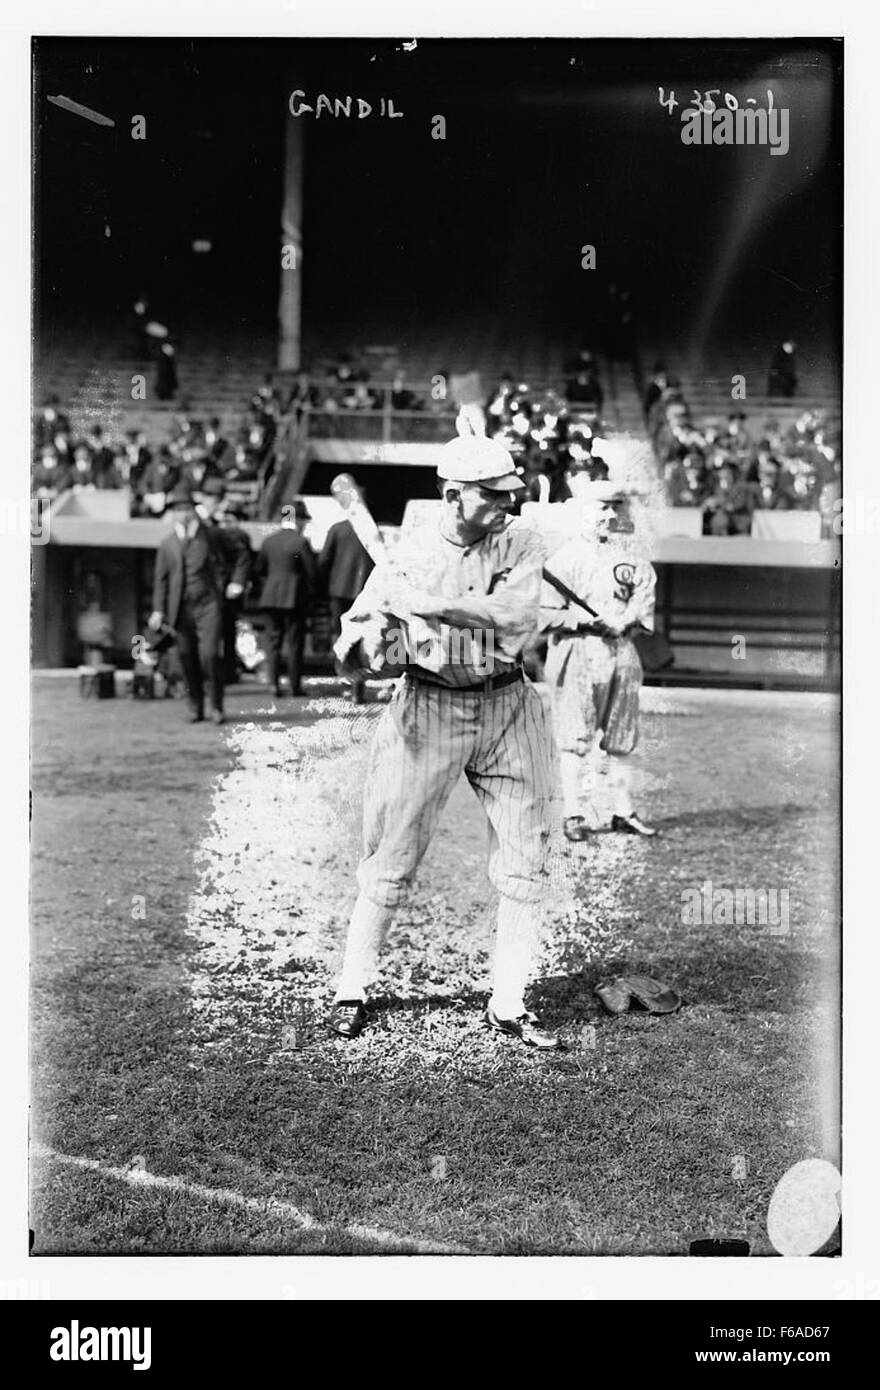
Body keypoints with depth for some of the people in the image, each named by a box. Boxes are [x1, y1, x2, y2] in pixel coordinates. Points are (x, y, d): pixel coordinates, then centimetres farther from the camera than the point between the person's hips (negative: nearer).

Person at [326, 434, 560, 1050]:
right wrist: (370, 633, -32)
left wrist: (422, 604, -24)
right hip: (428, 708, -2)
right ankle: (352, 992, 19)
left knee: (527, 866, 2)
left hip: (509, 707, 2)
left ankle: (508, 1005, 15)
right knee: (391, 861, 3)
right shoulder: (409, 554, -6)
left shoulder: (521, 541, -3)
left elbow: (512, 616, -21)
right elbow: (352, 655, -9)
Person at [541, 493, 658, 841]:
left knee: (623, 740, 9)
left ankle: (623, 812, 17)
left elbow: (644, 602, 2)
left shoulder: (634, 555, 12)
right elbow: (545, 613, -7)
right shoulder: (564, 557, -1)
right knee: (576, 740, -4)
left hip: (623, 652, 4)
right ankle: (575, 814, 2)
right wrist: (584, 618, -19)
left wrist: (621, 621, -16)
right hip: (576, 655, -4)